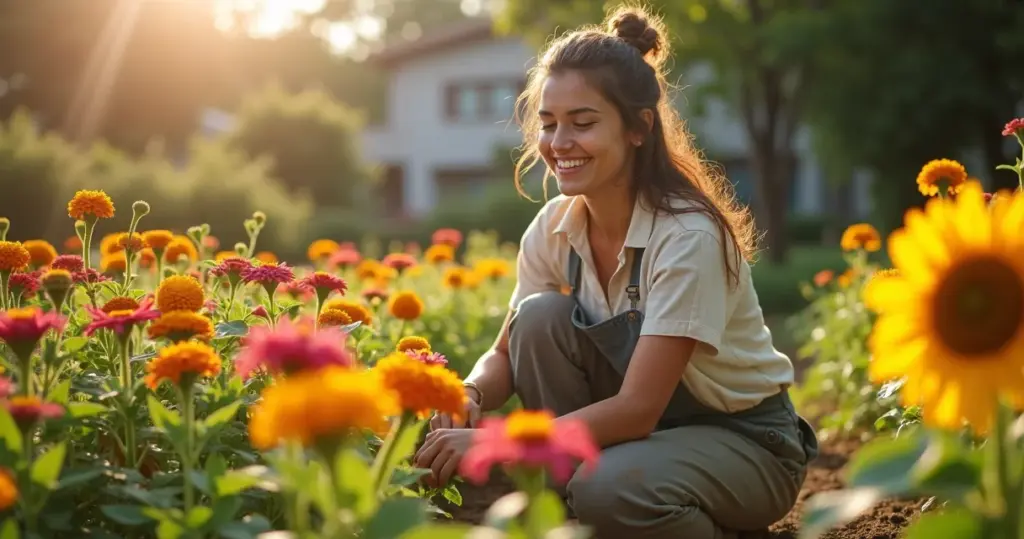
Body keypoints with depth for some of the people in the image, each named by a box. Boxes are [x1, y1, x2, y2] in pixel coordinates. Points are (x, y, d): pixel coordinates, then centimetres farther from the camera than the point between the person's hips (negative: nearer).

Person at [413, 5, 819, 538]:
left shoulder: (688, 235, -27)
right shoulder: (553, 228, -8)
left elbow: (638, 408, -29)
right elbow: (507, 353, 0)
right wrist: (471, 395, -24)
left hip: (747, 440, -6)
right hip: (639, 426, 6)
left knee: (607, 489, -34)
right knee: (540, 318, -18)